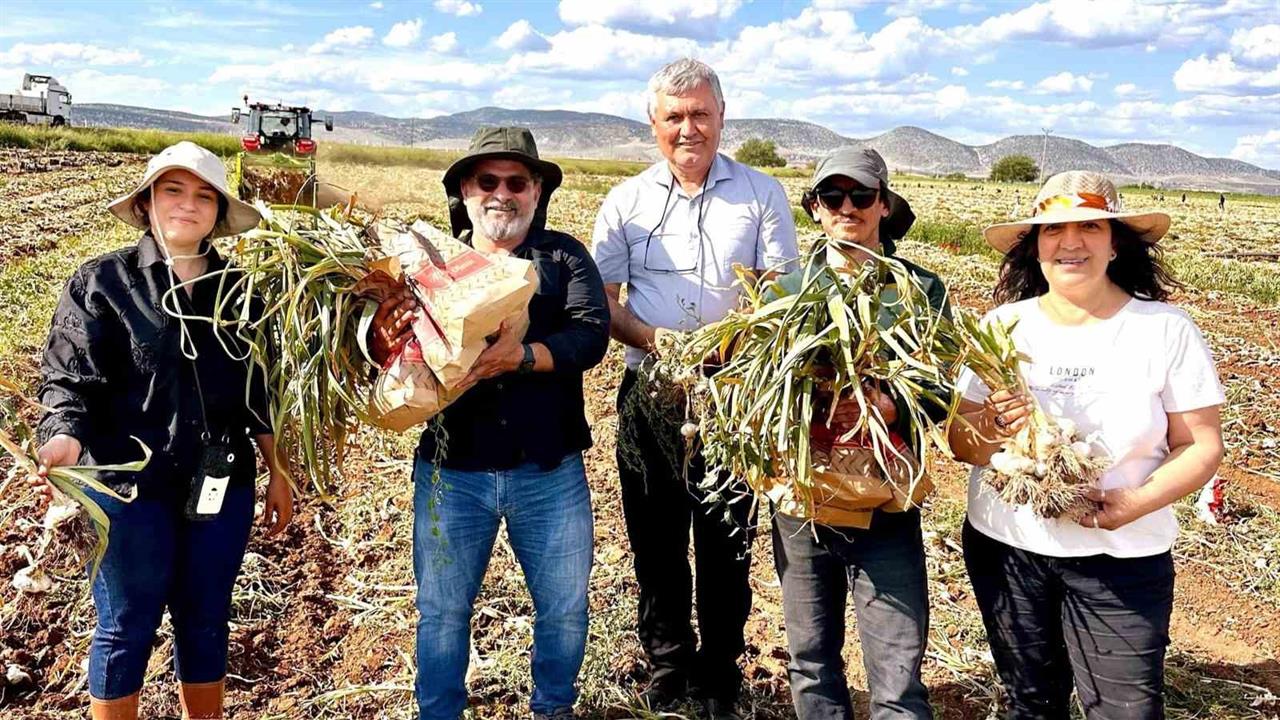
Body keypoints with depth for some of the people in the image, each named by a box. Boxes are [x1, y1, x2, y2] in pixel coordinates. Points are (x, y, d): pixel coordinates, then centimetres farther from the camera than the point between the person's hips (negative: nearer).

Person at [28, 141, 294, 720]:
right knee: (127, 627, 9)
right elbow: (69, 379, -10)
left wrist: (277, 472, 11)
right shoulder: (101, 282, -3)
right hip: (129, 485, -3)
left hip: (222, 485, 3)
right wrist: (64, 440, -30)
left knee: (205, 622, 15)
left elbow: (259, 391, 11)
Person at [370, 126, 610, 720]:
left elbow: (592, 334, -12)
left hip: (550, 473, 0)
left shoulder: (563, 257, 3)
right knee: (442, 610, 13)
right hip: (451, 471, 1)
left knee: (565, 606, 13)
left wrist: (522, 355, -30)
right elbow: (381, 348, -2)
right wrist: (383, 336, -27)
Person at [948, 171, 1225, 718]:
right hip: (1005, 548, 2)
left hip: (1123, 557, -2)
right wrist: (990, 430, -23)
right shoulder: (1002, 325, -1)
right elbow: (960, 443, -1)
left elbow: (1201, 445, -5)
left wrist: (1136, 503, -21)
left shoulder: (1166, 330, -6)